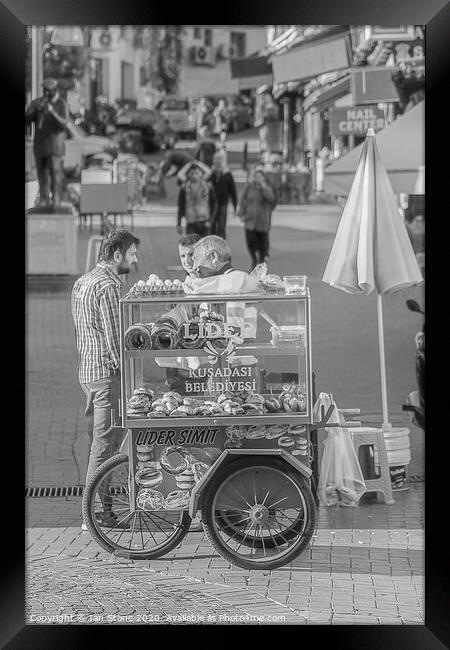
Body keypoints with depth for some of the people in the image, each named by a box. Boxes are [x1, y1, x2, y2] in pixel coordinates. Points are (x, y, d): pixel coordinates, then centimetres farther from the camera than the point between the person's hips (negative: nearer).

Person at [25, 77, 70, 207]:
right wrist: (36, 110, -20)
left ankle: (56, 201, -7)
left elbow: (63, 123, -18)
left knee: (55, 173, -10)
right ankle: (44, 201, 14)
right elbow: (26, 120, -3)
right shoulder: (36, 103, 5)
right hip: (39, 145, 4)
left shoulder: (61, 104, -6)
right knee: (42, 174, 7)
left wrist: (52, 111, -33)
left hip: (55, 145, -4)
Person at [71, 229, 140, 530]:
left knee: (99, 441, 15)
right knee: (105, 443, -5)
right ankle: (99, 514, -1)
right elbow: (115, 338, -19)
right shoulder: (108, 285, -15)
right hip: (108, 372, -10)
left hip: (87, 369, 10)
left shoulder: (82, 282, 16)